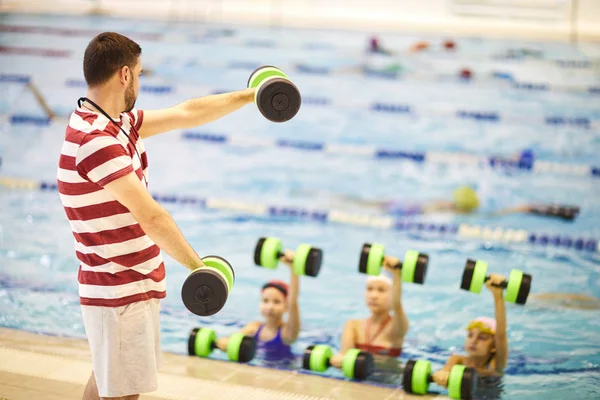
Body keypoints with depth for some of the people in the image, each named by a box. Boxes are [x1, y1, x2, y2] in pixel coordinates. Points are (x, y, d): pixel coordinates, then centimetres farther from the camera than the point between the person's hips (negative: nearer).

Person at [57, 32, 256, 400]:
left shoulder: (114, 123, 6)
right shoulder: (96, 140, -24)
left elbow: (187, 114, 16)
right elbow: (151, 217, -25)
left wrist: (249, 96, 22)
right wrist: (197, 267, -18)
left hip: (132, 285, 10)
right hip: (120, 295, -10)